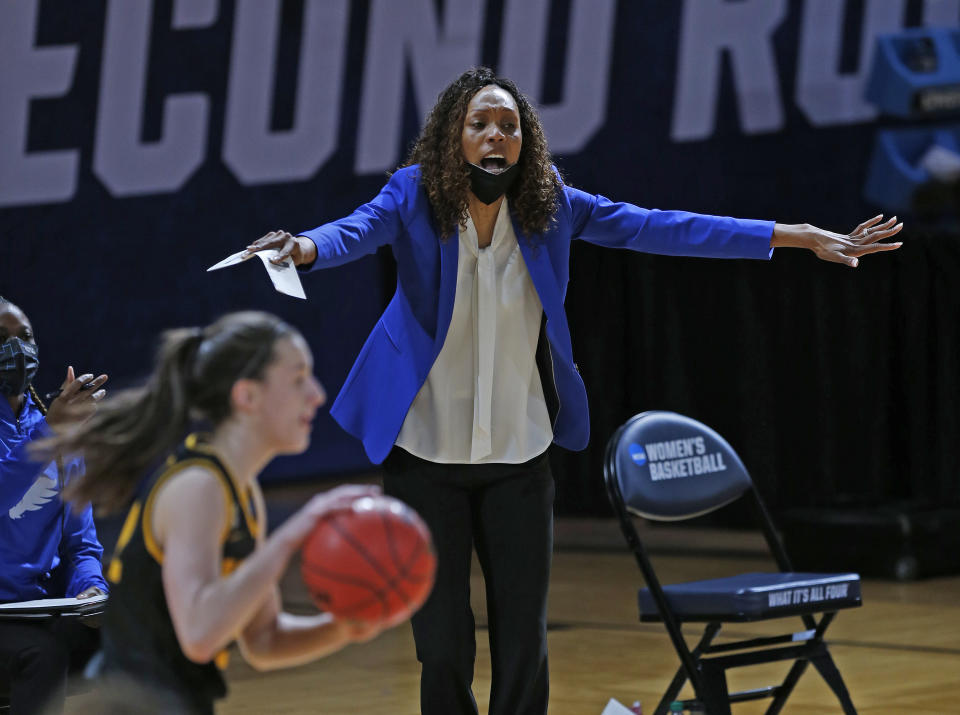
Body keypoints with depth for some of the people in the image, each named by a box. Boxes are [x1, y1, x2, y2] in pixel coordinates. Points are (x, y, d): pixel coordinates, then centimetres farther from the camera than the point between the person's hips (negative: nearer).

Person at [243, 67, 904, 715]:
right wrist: (301, 249, -52)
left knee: (524, 642, 4)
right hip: (426, 453, -2)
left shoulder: (550, 206, -3)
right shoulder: (415, 197, -9)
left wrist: (804, 238, -8)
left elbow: (659, 229, -4)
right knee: (443, 644, 2)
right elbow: (355, 232, -27)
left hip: (520, 455, 2)